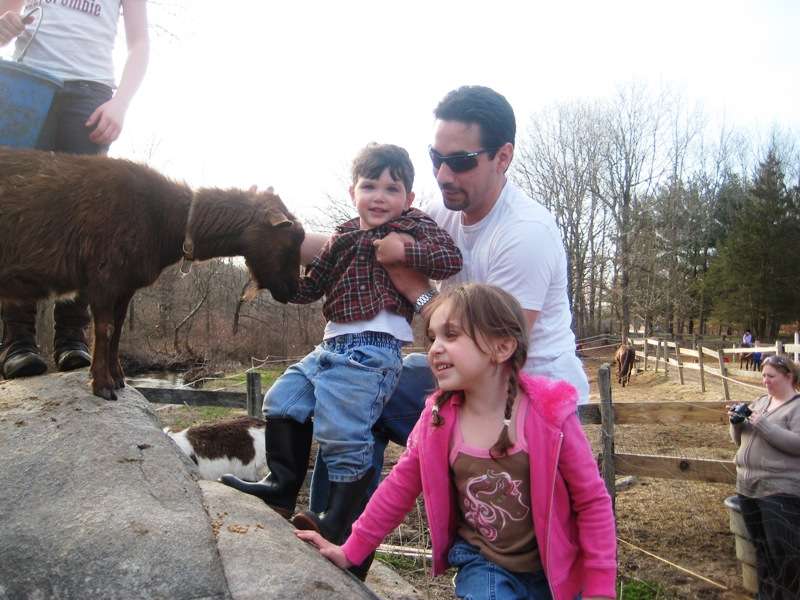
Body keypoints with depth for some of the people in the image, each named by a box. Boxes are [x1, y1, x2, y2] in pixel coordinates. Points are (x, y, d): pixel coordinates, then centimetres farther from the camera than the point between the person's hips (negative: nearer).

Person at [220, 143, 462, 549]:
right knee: (283, 400, 14)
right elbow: (307, 290, 19)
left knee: (342, 432, -12)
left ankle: (339, 520, 2)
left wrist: (398, 249, -14)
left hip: (372, 350, -8)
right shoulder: (343, 237, 19)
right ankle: (282, 486, 25)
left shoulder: (414, 225, 2)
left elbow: (450, 259, -15)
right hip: (333, 345, 9)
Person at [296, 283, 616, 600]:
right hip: (483, 565, 1)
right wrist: (351, 551, 4)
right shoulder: (438, 417, -11)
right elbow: (399, 487, 1)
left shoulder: (548, 414, -20)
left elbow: (593, 502, -11)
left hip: (552, 570, -1)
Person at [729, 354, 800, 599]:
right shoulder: (760, 401, 14)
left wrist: (763, 424, -22)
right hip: (748, 488, 7)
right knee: (761, 548, 16)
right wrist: (737, 422, -2)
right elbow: (740, 440, 18)